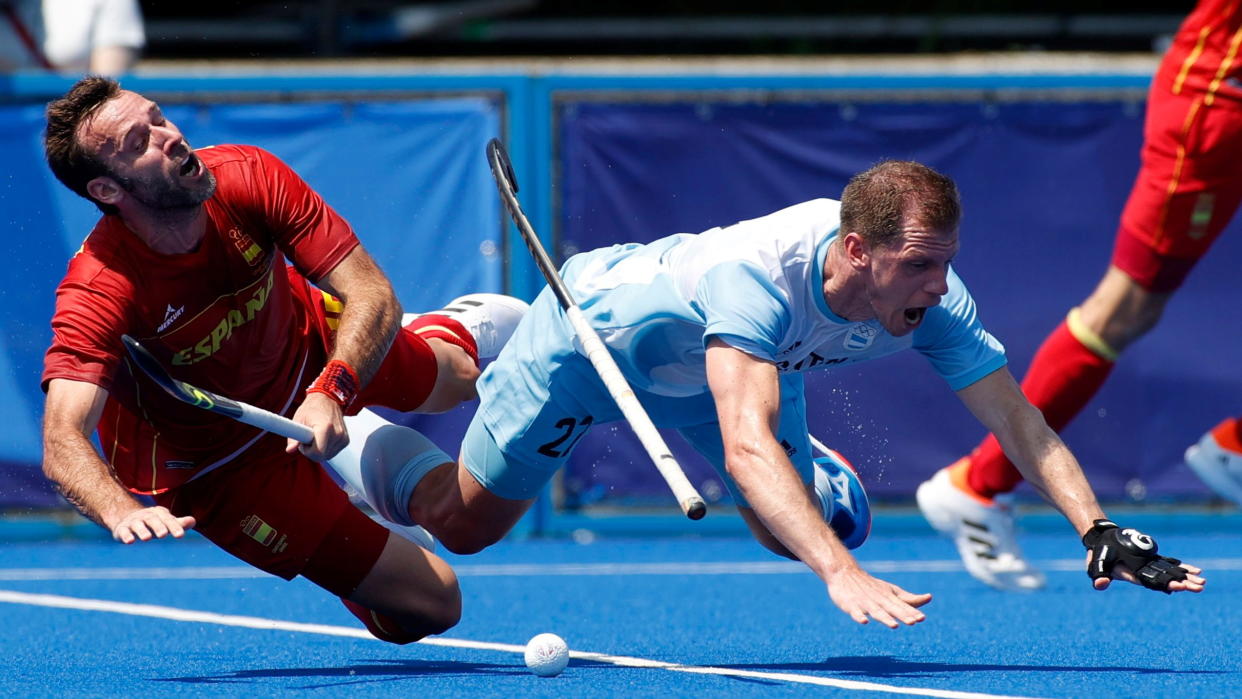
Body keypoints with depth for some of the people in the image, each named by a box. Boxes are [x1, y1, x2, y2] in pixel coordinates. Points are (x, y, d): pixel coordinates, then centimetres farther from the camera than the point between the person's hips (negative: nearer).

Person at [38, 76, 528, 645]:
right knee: (430, 604, -3)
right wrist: (123, 513, -70)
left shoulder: (248, 177, -29)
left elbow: (372, 295, -27)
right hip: (219, 463, -4)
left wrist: (330, 392, -45)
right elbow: (63, 442, -49)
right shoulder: (97, 291, -40)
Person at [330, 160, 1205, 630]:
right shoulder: (758, 275, -49)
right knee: (466, 522, 4)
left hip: (708, 362, 5)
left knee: (798, 526, 11)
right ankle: (366, 440, 37)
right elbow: (747, 447, -59)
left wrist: (1101, 532, -43)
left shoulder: (932, 300, -31)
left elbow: (1018, 419, -28)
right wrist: (843, 575, -71)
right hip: (596, 324, -5)